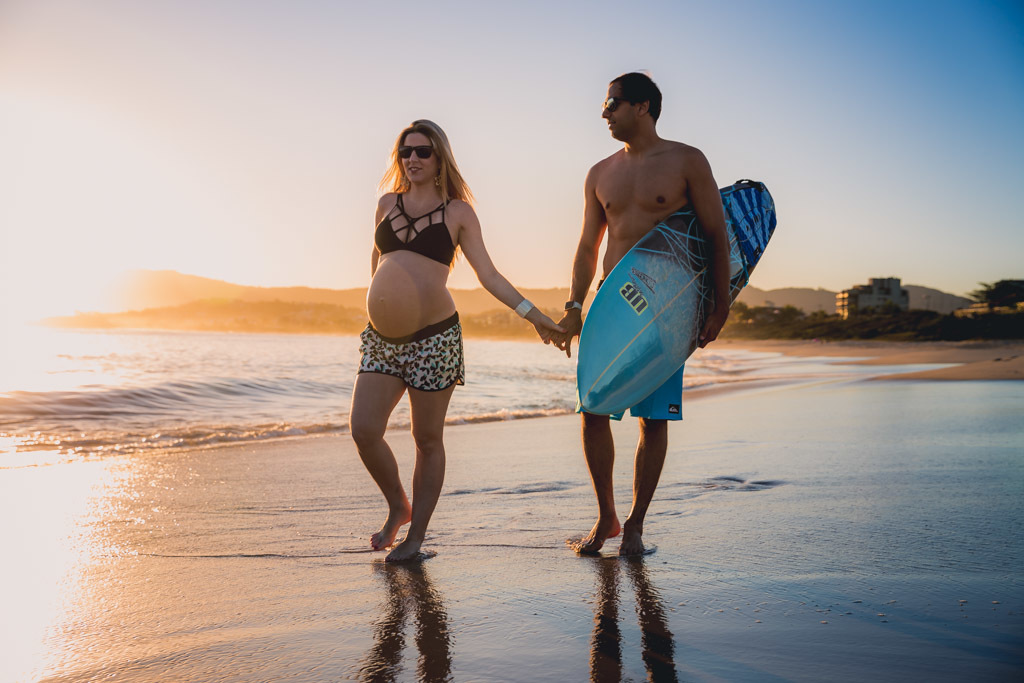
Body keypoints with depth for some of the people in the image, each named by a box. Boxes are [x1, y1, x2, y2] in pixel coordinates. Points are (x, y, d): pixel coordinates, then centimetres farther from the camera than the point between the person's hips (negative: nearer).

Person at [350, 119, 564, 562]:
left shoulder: (458, 212, 4)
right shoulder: (387, 204, 14)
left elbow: (488, 274, 1)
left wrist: (531, 313, -7)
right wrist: (378, 306, 14)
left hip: (434, 337, -3)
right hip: (381, 339, 4)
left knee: (427, 439, 2)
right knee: (363, 431, -5)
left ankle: (415, 536, 17)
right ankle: (398, 507, 22)